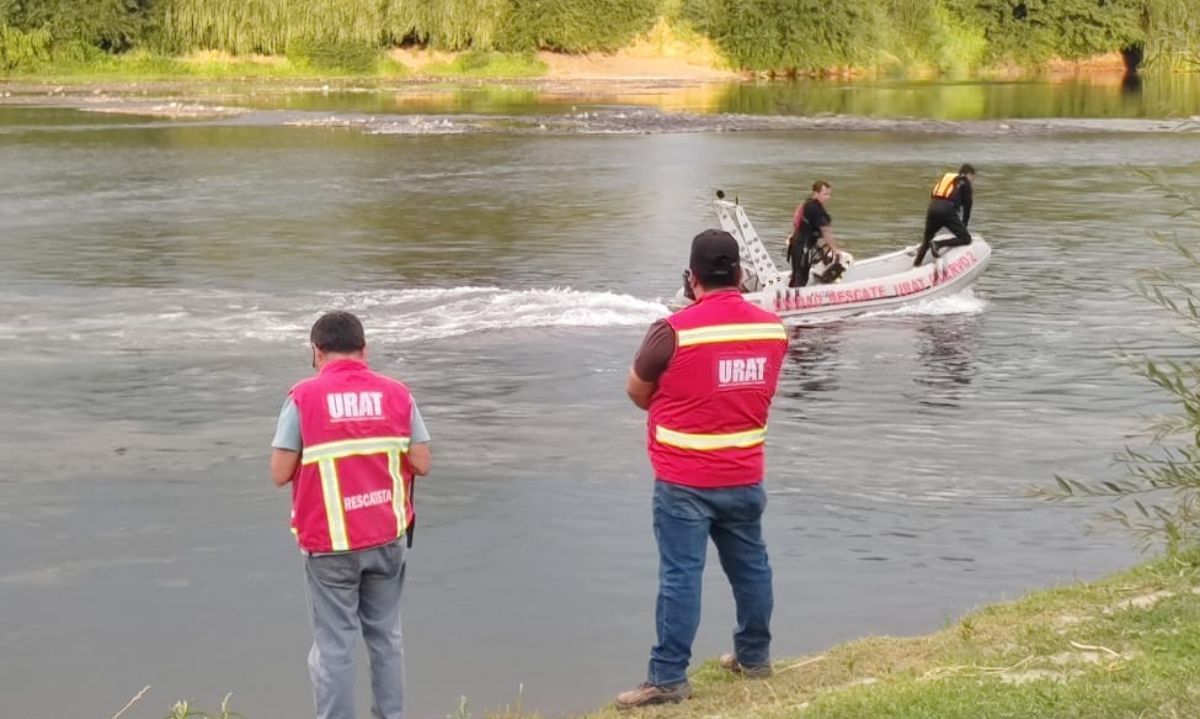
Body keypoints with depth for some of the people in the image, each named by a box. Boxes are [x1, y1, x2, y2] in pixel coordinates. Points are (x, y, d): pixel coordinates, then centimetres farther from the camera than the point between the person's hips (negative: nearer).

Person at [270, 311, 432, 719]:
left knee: (334, 645, 4)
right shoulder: (396, 394, -1)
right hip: (388, 537, 3)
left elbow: (280, 474, -10)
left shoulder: (304, 397, -9)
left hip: (330, 543, -3)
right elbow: (422, 464, 0)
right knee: (386, 636, 16)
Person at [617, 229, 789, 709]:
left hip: (684, 481, -5)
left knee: (680, 576, -3)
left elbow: (636, 391, -2)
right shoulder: (773, 329, -2)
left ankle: (668, 678, 0)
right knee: (750, 566, 18)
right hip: (745, 478, 5)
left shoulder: (674, 331, -16)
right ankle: (754, 656, 32)